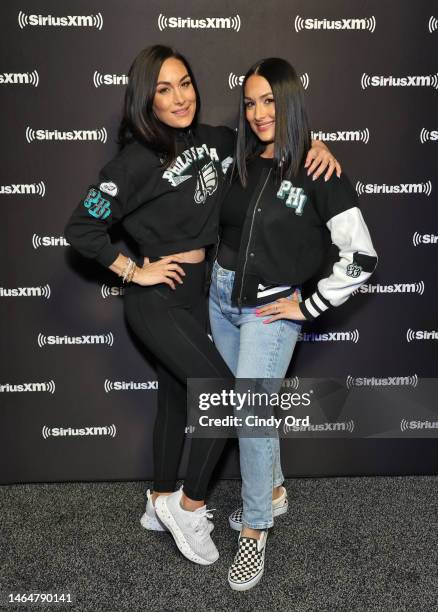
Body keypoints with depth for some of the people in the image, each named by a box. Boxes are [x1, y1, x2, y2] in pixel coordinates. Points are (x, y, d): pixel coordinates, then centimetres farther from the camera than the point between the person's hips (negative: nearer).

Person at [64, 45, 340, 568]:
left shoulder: (210, 141, 1)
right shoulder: (137, 161, -19)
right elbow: (81, 228, -17)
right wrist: (134, 271, -14)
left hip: (193, 294, 7)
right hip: (156, 301, -7)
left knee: (176, 398, 16)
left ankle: (161, 504, 36)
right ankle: (189, 505, 12)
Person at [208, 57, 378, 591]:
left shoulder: (319, 172, -11)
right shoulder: (243, 164, 5)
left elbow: (361, 256, -15)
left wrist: (308, 307, -12)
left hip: (270, 309, -6)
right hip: (221, 299, 6)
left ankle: (254, 531, 10)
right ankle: (274, 492, 37)